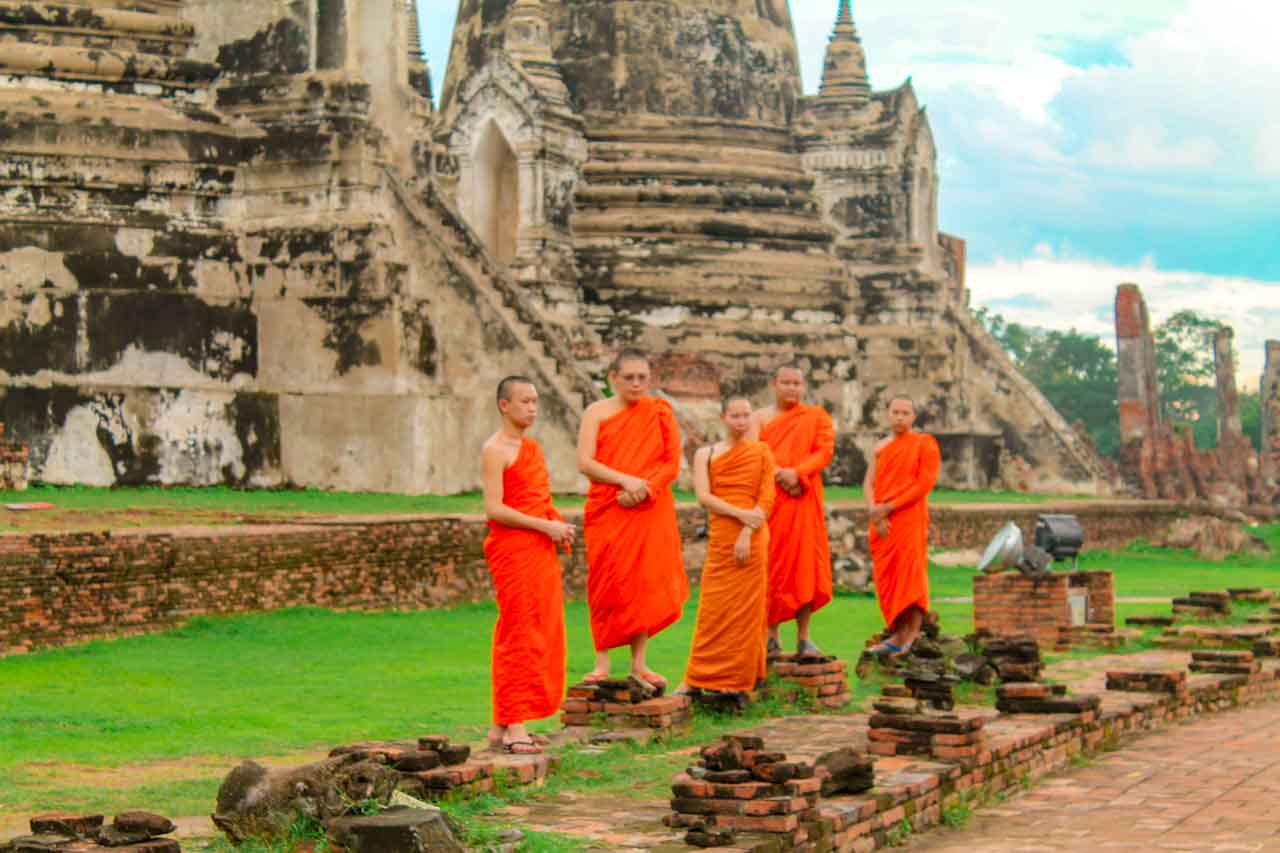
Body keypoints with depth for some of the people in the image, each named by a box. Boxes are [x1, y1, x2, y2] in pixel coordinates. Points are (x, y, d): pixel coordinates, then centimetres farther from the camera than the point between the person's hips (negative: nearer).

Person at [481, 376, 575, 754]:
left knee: (539, 635, 8)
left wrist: (559, 525, 6)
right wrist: (545, 525, -17)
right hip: (512, 549, -8)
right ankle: (513, 726, -7)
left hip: (540, 551, 9)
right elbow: (494, 509, -16)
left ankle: (502, 724, 14)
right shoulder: (495, 450, -7)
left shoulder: (533, 447, 19)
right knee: (519, 635, -9)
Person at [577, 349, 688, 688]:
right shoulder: (597, 412, 2)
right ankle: (602, 662, 0)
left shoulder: (659, 413, 5)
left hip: (650, 511, 1)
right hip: (606, 511, -1)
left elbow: (672, 463, 2)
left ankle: (639, 663, 8)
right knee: (607, 583, -3)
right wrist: (626, 480, -18)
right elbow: (585, 462, -7)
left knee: (645, 583, 2)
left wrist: (644, 489, -14)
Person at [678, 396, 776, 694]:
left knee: (745, 609, -1)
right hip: (719, 537, 1)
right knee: (712, 609, 0)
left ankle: (738, 678, 6)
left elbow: (766, 499, -2)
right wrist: (740, 513, -16)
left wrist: (747, 534, -14)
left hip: (750, 539, -1)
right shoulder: (705, 454, 8)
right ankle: (697, 678, 3)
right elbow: (704, 496, -4)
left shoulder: (761, 452, 5)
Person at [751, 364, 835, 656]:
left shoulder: (816, 416, 11)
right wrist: (777, 474, -18)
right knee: (772, 565, 0)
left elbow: (825, 450, -2)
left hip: (803, 498, 0)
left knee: (804, 563, -3)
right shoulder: (760, 417, 10)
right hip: (768, 498, 0)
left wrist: (797, 473, -16)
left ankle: (804, 638, 0)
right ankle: (772, 637, 6)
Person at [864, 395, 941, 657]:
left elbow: (925, 483, -8)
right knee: (886, 580, 4)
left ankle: (909, 638, -7)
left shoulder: (925, 444, 0)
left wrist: (888, 507, -12)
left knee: (909, 577, -8)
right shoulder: (880, 448, 16)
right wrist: (875, 512, -11)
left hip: (909, 520, -5)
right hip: (882, 524, 6)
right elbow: (869, 483, 9)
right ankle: (897, 635, 9)